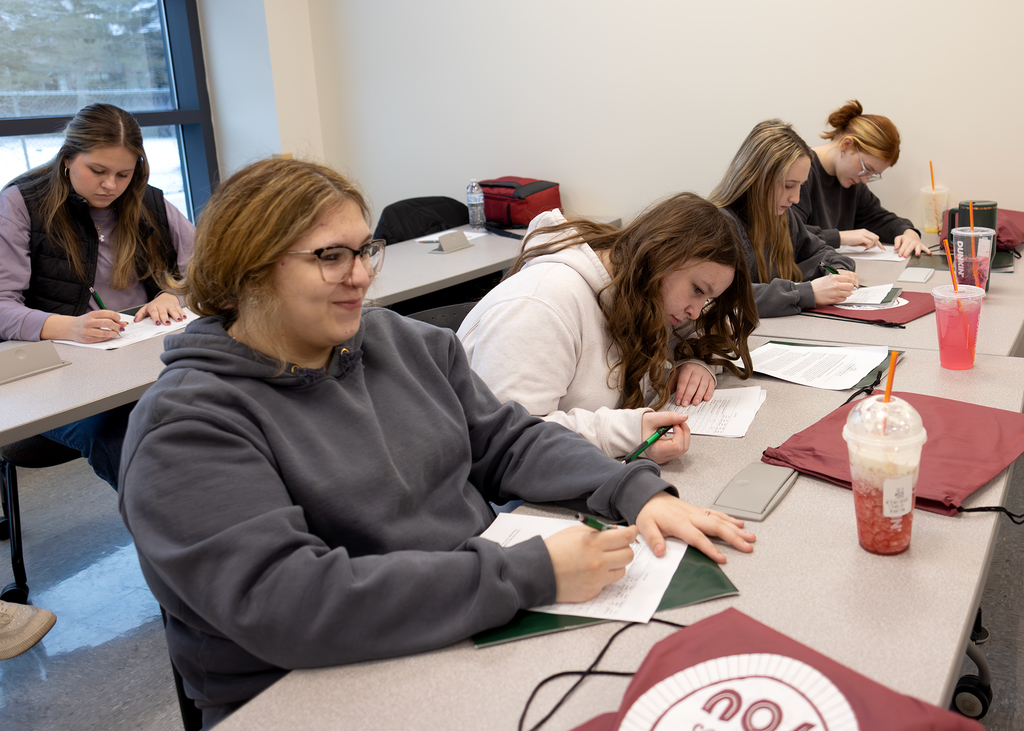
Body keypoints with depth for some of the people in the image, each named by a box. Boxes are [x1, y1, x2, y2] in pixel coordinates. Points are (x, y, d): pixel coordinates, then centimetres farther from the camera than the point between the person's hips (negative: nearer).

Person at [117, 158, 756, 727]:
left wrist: (639, 491, -9)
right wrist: (529, 573, -28)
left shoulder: (406, 342, 7)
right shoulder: (188, 425, -14)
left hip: (492, 627, 6)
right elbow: (282, 602, -25)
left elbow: (510, 439, 8)